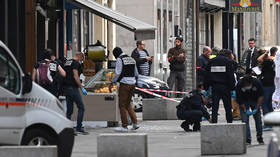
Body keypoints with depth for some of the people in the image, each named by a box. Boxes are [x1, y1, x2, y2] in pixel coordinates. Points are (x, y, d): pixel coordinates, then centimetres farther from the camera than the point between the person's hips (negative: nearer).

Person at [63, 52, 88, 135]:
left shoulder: (67, 62, 18)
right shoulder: (76, 63, -9)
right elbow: (75, 76, -17)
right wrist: (82, 88, -15)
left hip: (65, 87, 9)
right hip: (73, 88, -9)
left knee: (69, 109, 11)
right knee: (81, 107, -1)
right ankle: (79, 128, -5)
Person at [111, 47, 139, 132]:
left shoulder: (119, 60, -9)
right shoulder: (131, 59, 13)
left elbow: (118, 74, -15)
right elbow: (136, 74, 16)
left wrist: (112, 81, -1)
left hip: (124, 84, -7)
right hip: (132, 83, 7)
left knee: (122, 105, 1)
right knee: (128, 104, 18)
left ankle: (124, 126, 3)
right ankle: (135, 123, 11)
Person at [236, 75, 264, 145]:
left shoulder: (257, 83, -27)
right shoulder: (239, 84, -29)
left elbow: (261, 96, -16)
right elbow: (239, 100, -18)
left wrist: (256, 109, -20)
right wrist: (245, 110, -23)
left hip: (254, 100, 1)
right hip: (244, 102, -1)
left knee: (258, 119, -2)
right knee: (245, 119, -12)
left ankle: (259, 137, 11)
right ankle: (248, 139, -10)